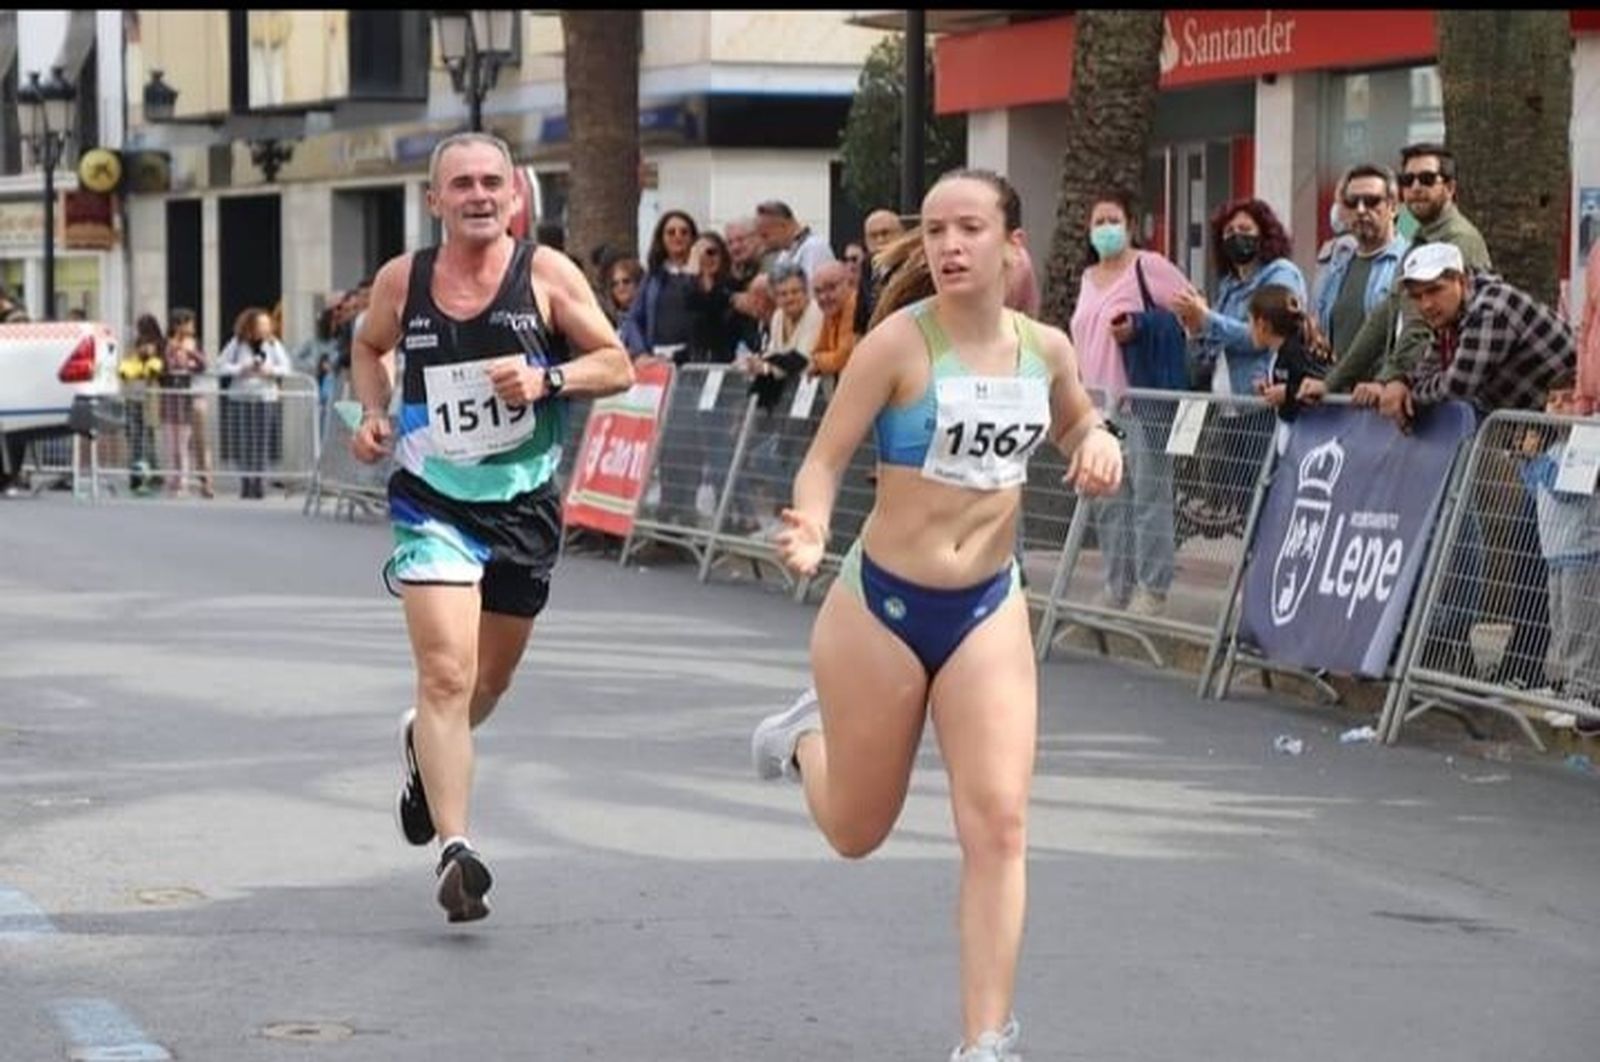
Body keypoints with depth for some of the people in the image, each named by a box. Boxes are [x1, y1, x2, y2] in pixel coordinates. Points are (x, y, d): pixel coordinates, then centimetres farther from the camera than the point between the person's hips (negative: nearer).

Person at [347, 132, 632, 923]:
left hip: (524, 503, 2)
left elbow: (617, 366, -2)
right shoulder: (401, 281, -1)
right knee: (447, 673, -18)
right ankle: (455, 849, -21)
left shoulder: (546, 274, -5)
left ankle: (426, 744, 51)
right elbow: (369, 347, 19)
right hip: (433, 501, -2)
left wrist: (547, 379, -20)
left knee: (489, 683, 17)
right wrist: (374, 413, 1)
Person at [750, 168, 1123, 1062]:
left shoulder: (1046, 348, -1)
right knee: (858, 833, 14)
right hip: (882, 605, -3)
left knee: (999, 825, -11)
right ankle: (810, 734, 49)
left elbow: (1076, 424, 20)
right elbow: (827, 459, -14)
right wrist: (810, 532, -35)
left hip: (989, 609, 3)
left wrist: (1100, 444, -4)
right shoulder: (900, 342, -15)